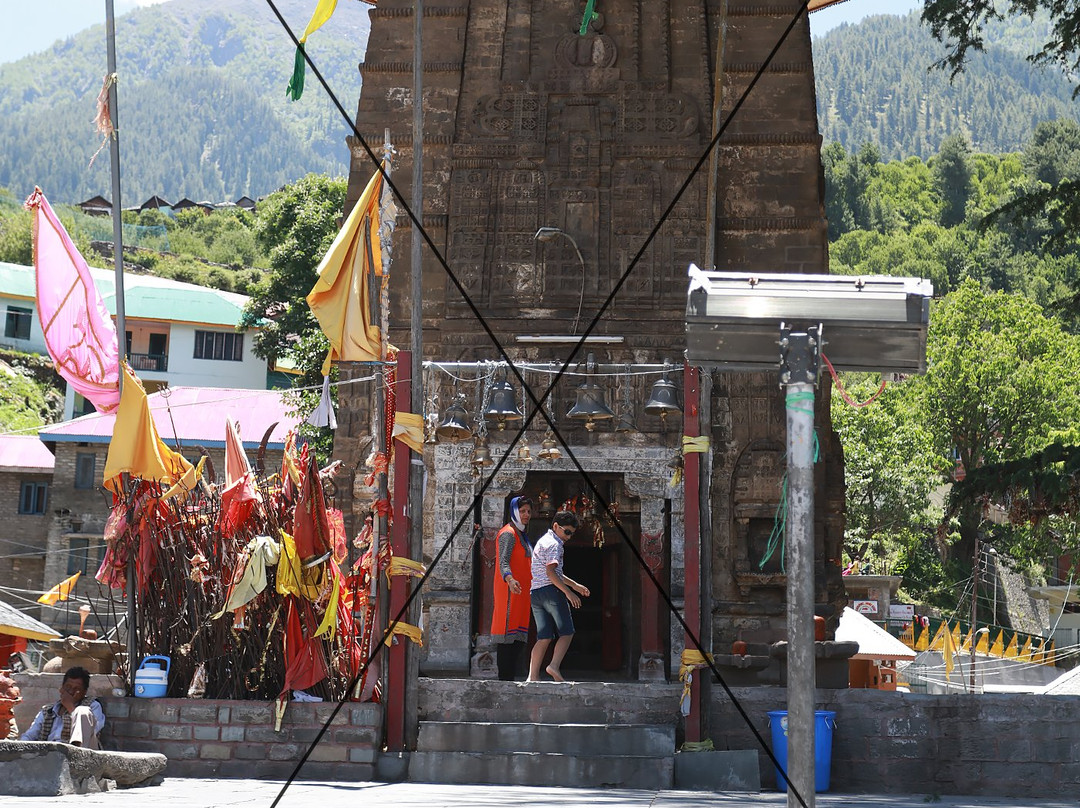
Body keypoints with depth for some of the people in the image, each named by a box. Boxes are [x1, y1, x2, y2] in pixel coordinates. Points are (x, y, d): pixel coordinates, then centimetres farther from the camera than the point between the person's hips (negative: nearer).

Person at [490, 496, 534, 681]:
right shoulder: (508, 534, -9)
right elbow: (503, 562, -24)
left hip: (521, 591, 10)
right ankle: (504, 678, -14)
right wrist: (510, 580, -42)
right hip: (510, 589, -10)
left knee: (519, 637, 8)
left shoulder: (521, 534, 21)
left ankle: (509, 678, 10)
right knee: (508, 634, -12)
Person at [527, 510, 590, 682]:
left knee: (544, 637, 4)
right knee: (567, 632, -4)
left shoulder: (544, 541, 26)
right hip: (550, 590, -9)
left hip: (535, 593, 9)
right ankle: (555, 666, -19)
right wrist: (568, 592, -20)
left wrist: (574, 585, 34)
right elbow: (550, 572, -17)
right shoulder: (553, 544, -7)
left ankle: (533, 676, -5)